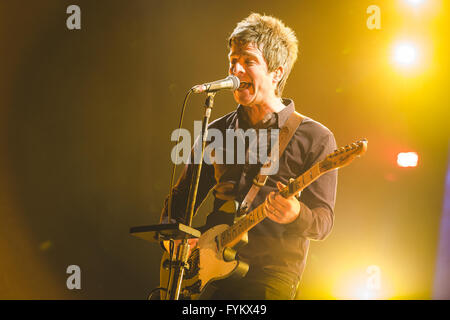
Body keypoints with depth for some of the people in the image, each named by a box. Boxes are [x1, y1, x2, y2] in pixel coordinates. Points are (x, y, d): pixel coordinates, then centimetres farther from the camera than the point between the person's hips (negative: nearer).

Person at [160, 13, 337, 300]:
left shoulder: (315, 138, 2)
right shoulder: (216, 133, 15)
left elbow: (323, 221, -3)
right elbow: (181, 197, 21)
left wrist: (296, 215, -25)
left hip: (272, 275, -3)